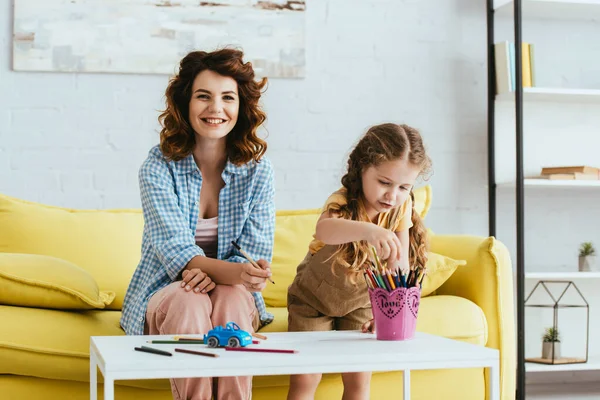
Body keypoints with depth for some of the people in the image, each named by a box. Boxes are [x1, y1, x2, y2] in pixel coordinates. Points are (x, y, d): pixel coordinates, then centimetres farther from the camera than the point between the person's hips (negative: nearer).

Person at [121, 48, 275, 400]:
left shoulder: (257, 169, -4)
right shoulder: (159, 167, -10)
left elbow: (258, 251, -5)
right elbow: (176, 251, -19)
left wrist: (211, 273, -27)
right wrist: (234, 271, -39)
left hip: (235, 295, 1)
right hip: (166, 291, -1)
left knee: (232, 300, -32)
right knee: (189, 305, -34)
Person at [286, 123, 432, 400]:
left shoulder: (402, 208, -16)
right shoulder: (343, 201, -30)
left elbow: (400, 263, -18)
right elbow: (323, 229, -55)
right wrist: (368, 230, -74)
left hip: (360, 303, 3)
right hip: (313, 298, -3)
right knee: (305, 378, -6)